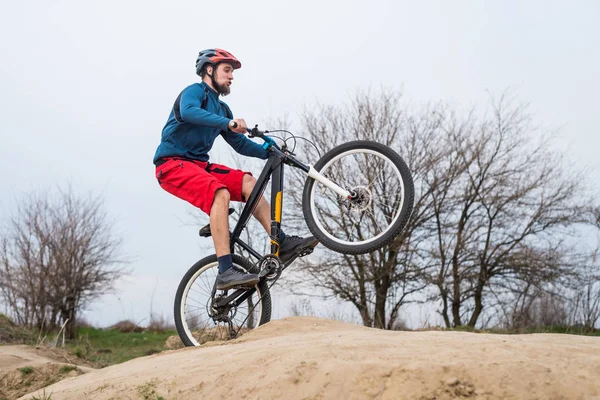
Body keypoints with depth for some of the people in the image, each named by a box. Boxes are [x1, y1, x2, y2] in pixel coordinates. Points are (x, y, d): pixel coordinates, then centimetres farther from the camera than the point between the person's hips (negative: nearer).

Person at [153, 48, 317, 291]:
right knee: (221, 193, -31)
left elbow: (240, 144, 18)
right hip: (173, 164, -8)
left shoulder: (221, 108, 20)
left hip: (198, 164, 8)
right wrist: (228, 122, -42)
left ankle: (282, 244, -12)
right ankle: (225, 271, -37)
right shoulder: (195, 91, -5)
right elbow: (188, 112, -29)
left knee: (247, 182, -9)